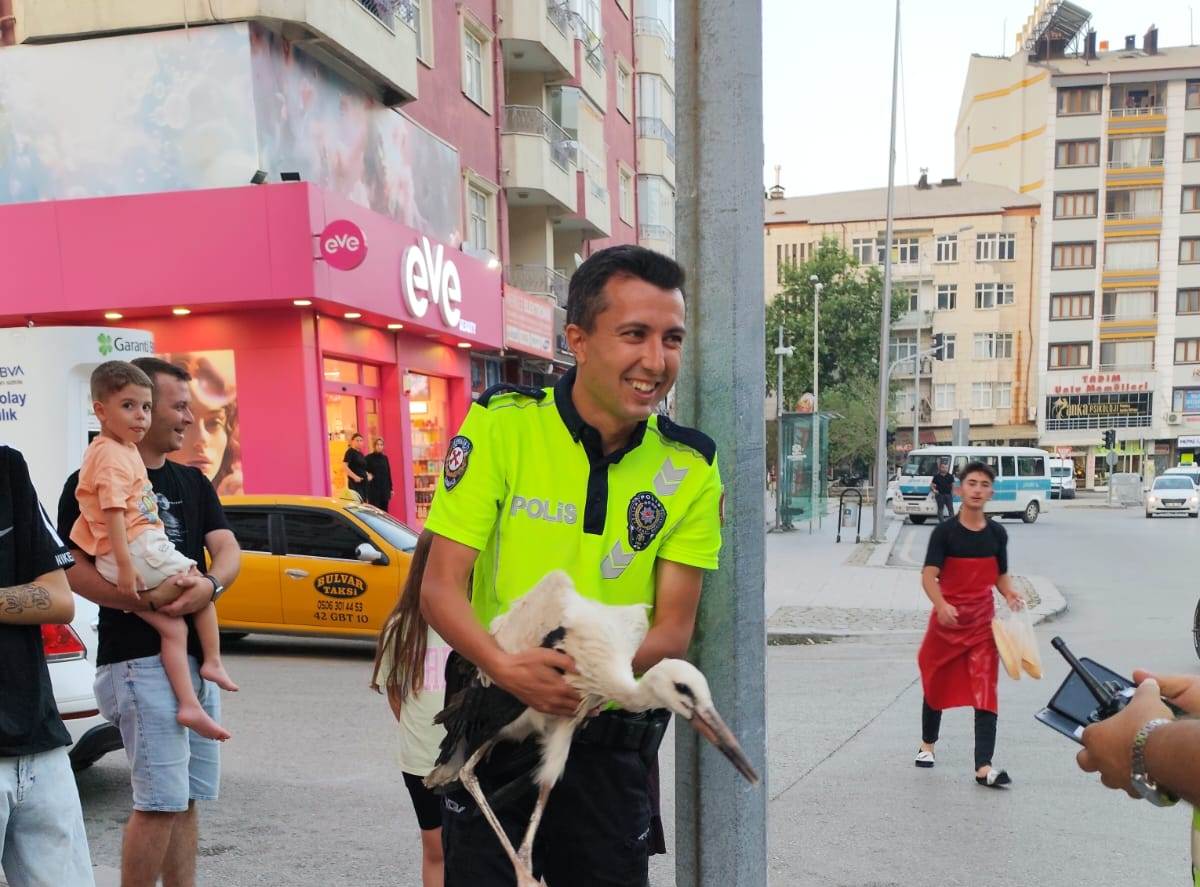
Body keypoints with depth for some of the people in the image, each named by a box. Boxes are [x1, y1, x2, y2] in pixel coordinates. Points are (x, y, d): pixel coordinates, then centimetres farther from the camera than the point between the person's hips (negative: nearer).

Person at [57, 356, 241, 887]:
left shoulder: (193, 482, 14)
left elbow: (229, 551, 3)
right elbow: (72, 568, -15)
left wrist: (211, 584, -18)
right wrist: (146, 599, -26)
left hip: (195, 657, 7)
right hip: (140, 659, -7)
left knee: (187, 797, 12)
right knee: (161, 800, -7)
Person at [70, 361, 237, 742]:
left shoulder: (122, 449, 19)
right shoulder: (113, 455, -13)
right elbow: (112, 511, -21)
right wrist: (125, 565, -25)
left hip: (117, 561, 9)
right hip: (138, 550, -9)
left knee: (173, 626, 7)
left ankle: (188, 704, 3)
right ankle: (213, 663, 12)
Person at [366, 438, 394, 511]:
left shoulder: (385, 458, 11)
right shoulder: (369, 457, -2)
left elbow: (388, 473, 13)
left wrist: (390, 488, 12)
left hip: (385, 488, 4)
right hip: (373, 488, -4)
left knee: (384, 511, 6)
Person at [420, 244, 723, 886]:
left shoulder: (689, 466, -6)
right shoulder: (500, 425, -12)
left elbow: (675, 627, -7)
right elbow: (441, 587, -12)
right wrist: (506, 668, -30)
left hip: (612, 745, 2)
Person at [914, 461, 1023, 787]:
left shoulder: (997, 534, 2)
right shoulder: (945, 531, -10)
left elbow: (1001, 575, 15)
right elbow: (929, 575, -18)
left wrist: (1010, 595, -7)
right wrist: (941, 605, -36)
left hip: (983, 623, 2)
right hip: (947, 620, -2)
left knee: (986, 692, -8)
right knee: (936, 685, 14)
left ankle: (984, 767, -9)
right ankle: (927, 744, 37)